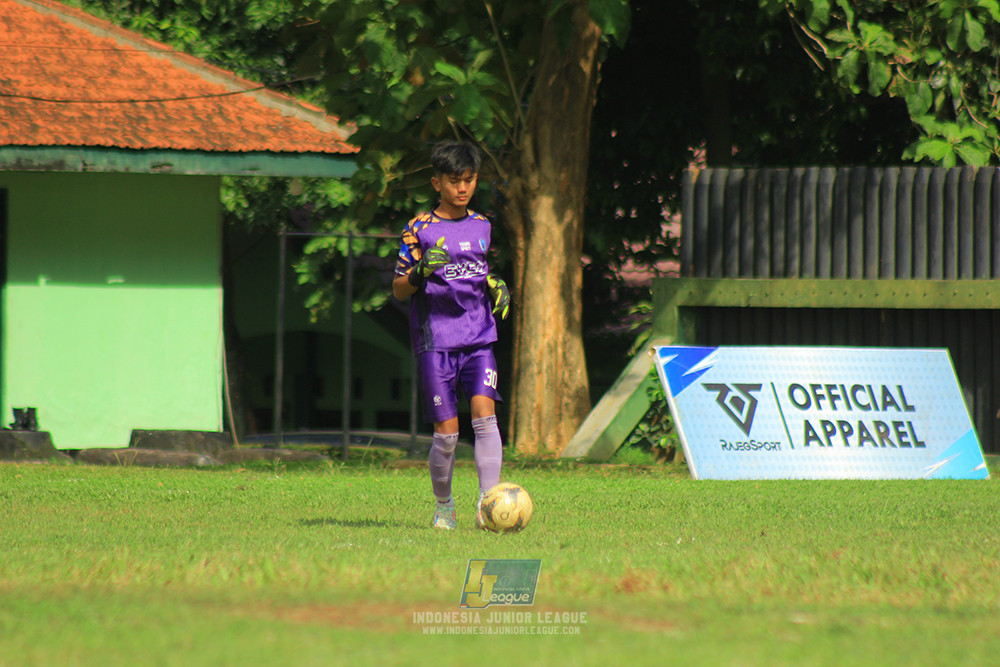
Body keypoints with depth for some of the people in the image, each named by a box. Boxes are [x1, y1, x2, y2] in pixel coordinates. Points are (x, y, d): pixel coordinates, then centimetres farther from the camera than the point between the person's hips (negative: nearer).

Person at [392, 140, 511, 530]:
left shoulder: (481, 226, 12)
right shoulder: (420, 230, -1)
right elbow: (399, 290, -1)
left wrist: (495, 287, 6)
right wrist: (421, 272, -20)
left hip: (479, 338, 3)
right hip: (435, 340, -3)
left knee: (484, 412, -17)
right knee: (447, 431, -4)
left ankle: (488, 503, -20)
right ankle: (443, 507, 17)